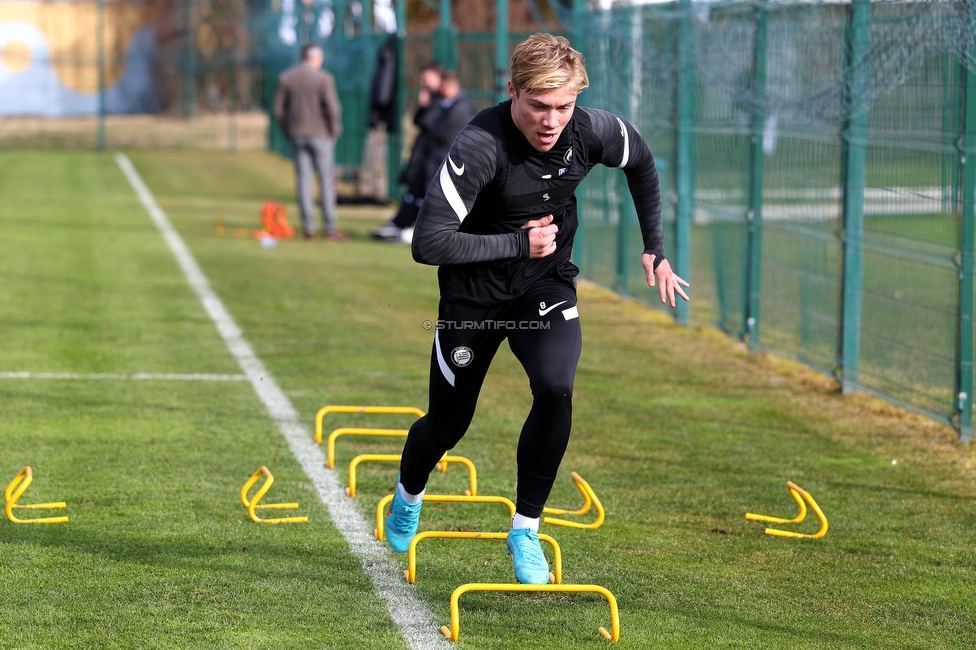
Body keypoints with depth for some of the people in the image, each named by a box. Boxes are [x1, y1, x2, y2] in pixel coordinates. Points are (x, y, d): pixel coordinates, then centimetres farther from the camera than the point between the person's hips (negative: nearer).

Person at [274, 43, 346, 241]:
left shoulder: (285, 78, 3)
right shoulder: (323, 78, -10)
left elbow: (278, 109, 2)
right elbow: (332, 108, -16)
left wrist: (288, 132, 12)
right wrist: (334, 131, -2)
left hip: (297, 135, 4)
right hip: (320, 135, -4)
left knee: (303, 180, 6)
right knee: (326, 180, 1)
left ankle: (308, 227, 5)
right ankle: (330, 227, -1)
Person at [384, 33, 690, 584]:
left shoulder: (593, 132, -16)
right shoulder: (479, 148, -31)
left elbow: (642, 164, 9)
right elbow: (429, 243, -33)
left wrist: (656, 249, 9)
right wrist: (520, 243, -27)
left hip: (547, 288, 2)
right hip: (474, 294, -2)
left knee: (556, 389, -26)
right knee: (449, 423, 11)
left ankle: (526, 530, -7)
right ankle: (409, 496, 48)